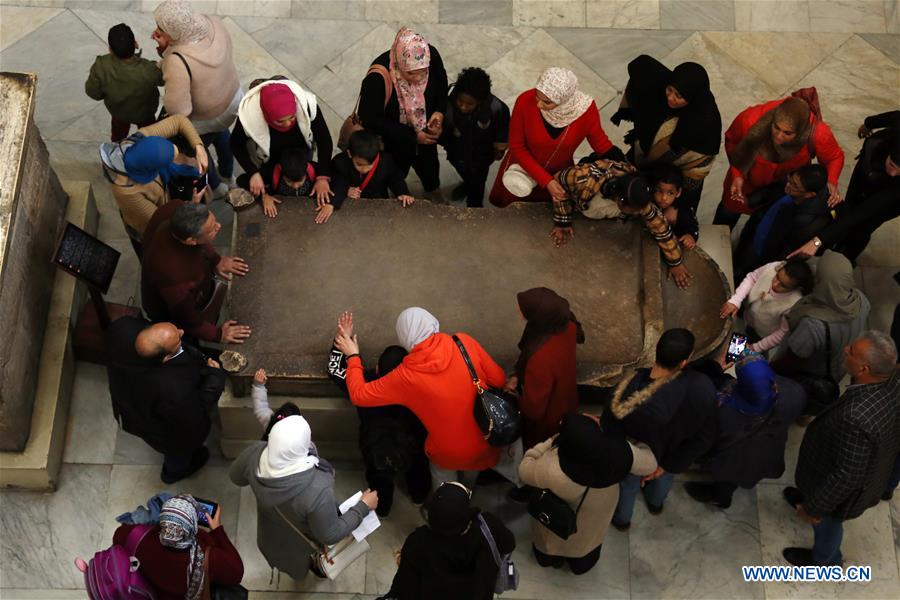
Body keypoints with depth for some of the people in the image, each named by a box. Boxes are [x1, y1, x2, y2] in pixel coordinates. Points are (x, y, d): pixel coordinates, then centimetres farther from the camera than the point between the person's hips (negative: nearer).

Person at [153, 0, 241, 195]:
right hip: (233, 99, 6)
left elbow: (177, 110, -36)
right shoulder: (212, 23, -21)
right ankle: (227, 173, 64)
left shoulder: (177, 62, -42)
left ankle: (215, 188, 52)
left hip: (205, 119, -6)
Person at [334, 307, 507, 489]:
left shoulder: (406, 376, -22)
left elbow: (359, 394, -10)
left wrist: (353, 356, 4)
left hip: (450, 454, -3)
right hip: (486, 442, 3)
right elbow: (499, 380, -9)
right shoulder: (464, 343, -19)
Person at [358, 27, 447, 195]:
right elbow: (372, 120, -26)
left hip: (425, 136, 4)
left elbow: (441, 84, -2)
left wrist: (439, 112, -20)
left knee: (431, 179, 31)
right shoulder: (378, 78, -38)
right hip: (393, 143, -4)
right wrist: (413, 137, -27)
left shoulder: (432, 55, -26)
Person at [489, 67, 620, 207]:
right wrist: (546, 181, -26)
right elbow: (517, 147, -19)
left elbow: (603, 146, -14)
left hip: (559, 174, 1)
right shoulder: (525, 102, -33)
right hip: (523, 168, -1)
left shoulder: (585, 109, -31)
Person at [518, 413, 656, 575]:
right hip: (598, 512, 3)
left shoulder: (552, 470, -46)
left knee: (556, 536, 34)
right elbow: (650, 464, -18)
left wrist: (548, 444, -15)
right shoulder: (621, 452, -41)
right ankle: (581, 564, 65)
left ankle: (553, 558, 64)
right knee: (588, 538, 36)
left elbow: (524, 471, -23)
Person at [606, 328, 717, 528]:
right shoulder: (702, 387, -37)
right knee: (665, 475, 38)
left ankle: (621, 519, 63)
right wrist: (667, 465, -10)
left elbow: (611, 433, -24)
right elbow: (705, 437, -22)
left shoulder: (629, 391, -43)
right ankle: (656, 503, 70)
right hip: (675, 451, 2)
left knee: (628, 486, 33)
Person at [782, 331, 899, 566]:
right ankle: (808, 497, 69)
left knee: (826, 521, 27)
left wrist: (815, 508, -16)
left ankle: (824, 560, 57)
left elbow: (847, 476, -33)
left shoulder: (856, 419, -48)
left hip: (843, 489, -6)